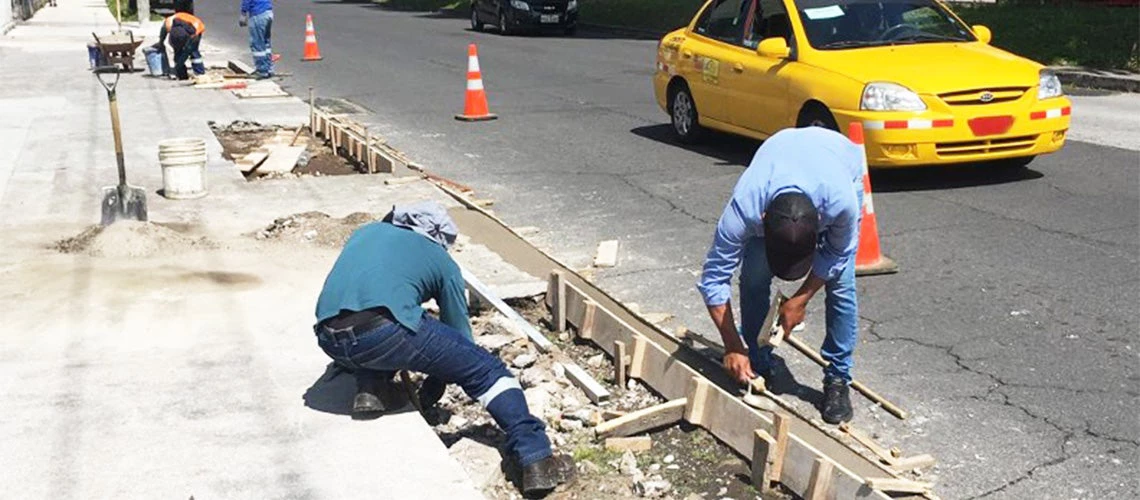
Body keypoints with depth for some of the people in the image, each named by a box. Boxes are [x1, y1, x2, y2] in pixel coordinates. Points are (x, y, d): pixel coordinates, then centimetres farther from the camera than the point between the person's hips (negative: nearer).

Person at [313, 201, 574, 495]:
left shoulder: (366, 231, 32)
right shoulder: (442, 261, 21)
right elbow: (461, 337, 24)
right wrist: (434, 386, 39)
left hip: (329, 341, 5)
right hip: (383, 333, -5)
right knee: (486, 370, 9)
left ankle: (367, 389, 11)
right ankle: (537, 461, -1)